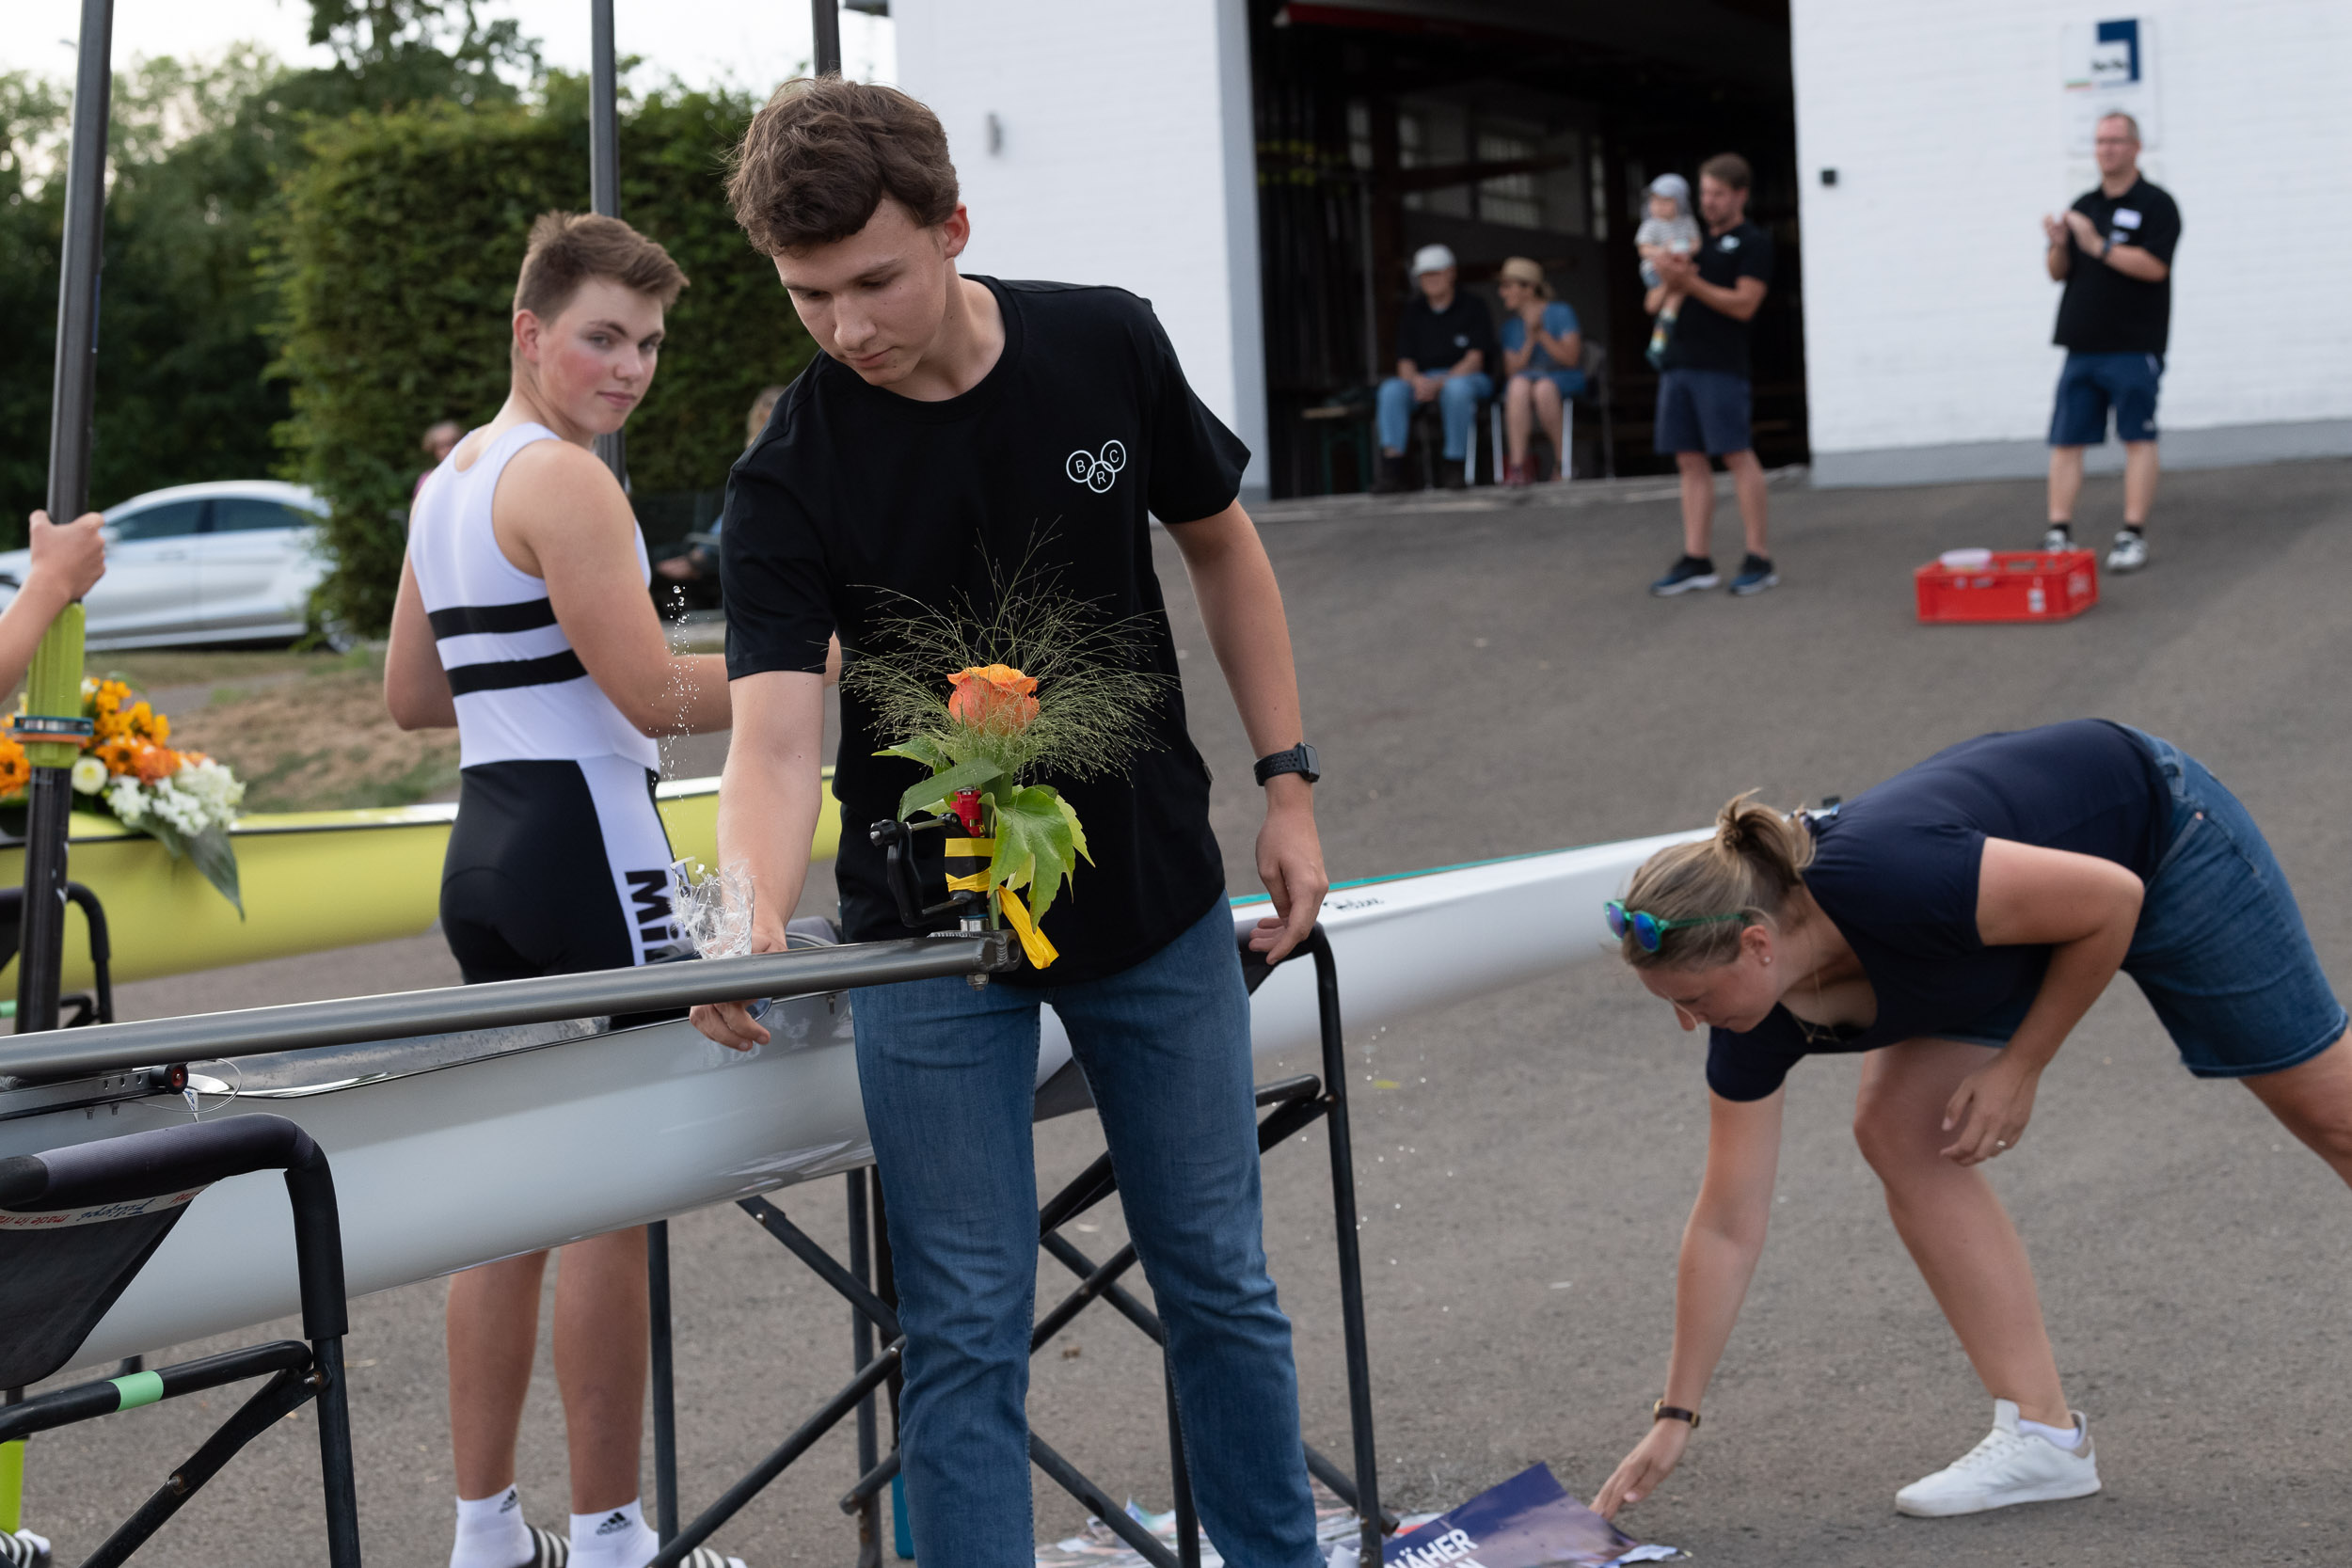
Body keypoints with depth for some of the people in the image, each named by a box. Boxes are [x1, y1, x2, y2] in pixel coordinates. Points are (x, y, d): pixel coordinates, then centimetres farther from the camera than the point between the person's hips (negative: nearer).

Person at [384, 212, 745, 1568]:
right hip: (584, 845, -10)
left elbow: (412, 695, 22)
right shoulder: (563, 480, -13)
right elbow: (656, 696, -19)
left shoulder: (449, 481, 16)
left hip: (484, 847, 10)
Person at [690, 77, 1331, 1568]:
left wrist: (1288, 782, 2)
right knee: (967, 1329, -1)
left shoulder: (1111, 348, -10)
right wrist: (755, 921, -45)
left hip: (1158, 900, 2)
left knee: (1218, 1280, 13)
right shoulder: (790, 482, -18)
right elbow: (776, 734, -26)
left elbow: (1221, 546, 5)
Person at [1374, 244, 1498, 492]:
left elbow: (1475, 360, -10)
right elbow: (1405, 362, 6)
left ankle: (1454, 464, -30)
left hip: (1468, 378, -4)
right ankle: (1392, 467, -37)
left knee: (1457, 388, -40)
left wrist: (1440, 383, -25)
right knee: (1391, 389, -28)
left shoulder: (1472, 309, -1)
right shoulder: (1413, 312, 11)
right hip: (1423, 380, 4)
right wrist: (1417, 380, -20)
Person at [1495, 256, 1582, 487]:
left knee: (1544, 388, -38)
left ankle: (1563, 461, -24)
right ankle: (1518, 466, -40)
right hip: (1527, 377, 3)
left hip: (1565, 380, -3)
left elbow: (1570, 358, -9)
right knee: (1519, 385, -34)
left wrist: (1542, 335, -17)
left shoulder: (1559, 312, -2)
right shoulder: (1511, 323, 12)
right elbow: (1512, 369, 4)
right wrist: (1529, 340, -10)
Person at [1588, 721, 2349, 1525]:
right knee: (1898, 1134, -10)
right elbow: (1726, 1226, -11)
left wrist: (2018, 1069, -22)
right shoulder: (1758, 1018, -20)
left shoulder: (1884, 880, -42)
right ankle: (2042, 1432, -4)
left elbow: (2112, 898, -28)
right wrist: (1674, 1417, -10)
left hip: (2159, 836, -6)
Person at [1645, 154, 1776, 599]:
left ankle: (1759, 560, -5)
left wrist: (1689, 282, -17)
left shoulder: (1753, 243, 1)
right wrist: (1669, 283, -5)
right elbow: (1653, 304, 18)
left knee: (1737, 455, -7)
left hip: (1720, 366, -7)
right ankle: (1696, 561, 7)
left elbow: (1743, 304, -12)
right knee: (1691, 461, 5)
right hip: (1678, 362, 7)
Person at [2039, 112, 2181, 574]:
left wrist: (2098, 246, -18)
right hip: (2081, 345, 6)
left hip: (2133, 346, -6)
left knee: (2137, 439, -3)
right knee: (2066, 441, 2)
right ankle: (2058, 534, 3)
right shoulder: (2083, 206, 16)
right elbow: (2058, 272, 15)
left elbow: (2154, 266, -16)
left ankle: (2133, 536, -2)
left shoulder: (2155, 204, -3)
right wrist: (2058, 245, -6)